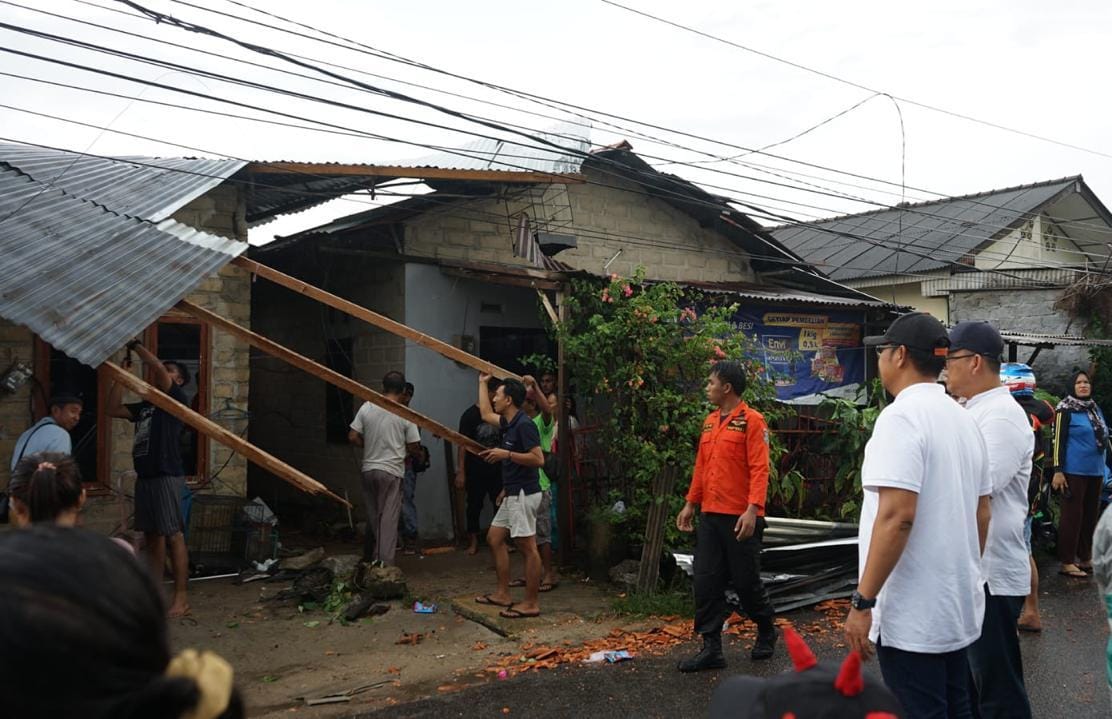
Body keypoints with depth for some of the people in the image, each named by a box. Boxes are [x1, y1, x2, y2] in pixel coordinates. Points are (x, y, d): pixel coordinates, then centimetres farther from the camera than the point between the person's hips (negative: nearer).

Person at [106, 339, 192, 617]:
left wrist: (135, 344, -6)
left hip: (167, 476, -8)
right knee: (152, 536, 11)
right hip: (145, 476, 8)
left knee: (173, 536, -8)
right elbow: (112, 409, 15)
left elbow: (157, 367, -16)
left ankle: (181, 599, -6)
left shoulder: (176, 398, -2)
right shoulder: (145, 406, 20)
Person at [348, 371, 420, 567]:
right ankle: (385, 563, -4)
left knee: (372, 515, 17)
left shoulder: (367, 407, -1)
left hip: (369, 469, 4)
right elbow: (414, 447, -6)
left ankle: (370, 558, 28)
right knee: (389, 517, 0)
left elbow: (353, 437, -1)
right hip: (391, 471, -3)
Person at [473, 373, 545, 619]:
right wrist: (482, 382, 33)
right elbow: (486, 415, 30)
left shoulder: (524, 424, -16)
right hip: (513, 494, 10)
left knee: (527, 547, -5)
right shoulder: (509, 423, 12)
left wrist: (506, 454, -21)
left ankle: (531, 603, 0)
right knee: (494, 538, 15)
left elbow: (538, 459, -22)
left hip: (523, 494, -10)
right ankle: (503, 594, 21)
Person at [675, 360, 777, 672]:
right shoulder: (710, 421, 13)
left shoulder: (751, 421, -9)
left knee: (746, 581, 5)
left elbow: (759, 469, -15)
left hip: (740, 518, -7)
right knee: (706, 583, 4)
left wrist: (752, 510, -23)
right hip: (710, 516, 7)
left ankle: (766, 631, 31)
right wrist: (691, 503, 14)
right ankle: (711, 648, 11)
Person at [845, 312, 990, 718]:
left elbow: (896, 516, -25)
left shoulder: (901, 416, -18)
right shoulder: (963, 419, 9)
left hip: (912, 616, -9)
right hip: (958, 608, 9)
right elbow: (982, 512, 14)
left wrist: (863, 601, -21)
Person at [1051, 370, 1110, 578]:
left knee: (1091, 515, 11)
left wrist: (1103, 468, 18)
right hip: (1074, 472, -7)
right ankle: (1067, 562, 0)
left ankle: (1085, 558, 21)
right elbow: (1058, 440, -11)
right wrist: (1058, 470, -17)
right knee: (1072, 516, -5)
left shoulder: (1095, 409, 13)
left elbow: (1103, 438, 21)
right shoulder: (1066, 409, -7)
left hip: (1095, 471, 7)